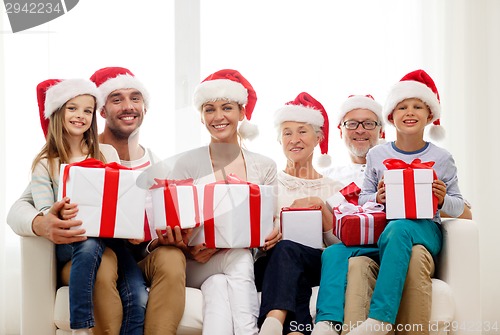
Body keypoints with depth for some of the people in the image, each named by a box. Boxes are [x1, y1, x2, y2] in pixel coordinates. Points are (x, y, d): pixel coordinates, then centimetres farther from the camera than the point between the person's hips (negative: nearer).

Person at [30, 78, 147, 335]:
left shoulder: (107, 153, 14)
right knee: (90, 244, -39)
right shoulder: (45, 164, 8)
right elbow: (44, 214, -2)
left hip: (111, 236, 2)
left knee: (139, 300, -26)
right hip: (69, 243, -2)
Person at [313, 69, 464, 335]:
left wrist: (443, 200, -14)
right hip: (378, 231, 3)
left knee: (397, 228, -40)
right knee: (334, 252, -22)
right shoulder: (377, 155, 10)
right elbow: (361, 201, 12)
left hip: (423, 230, -3)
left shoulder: (441, 158, 6)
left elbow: (458, 206, 9)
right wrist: (377, 198, -11)